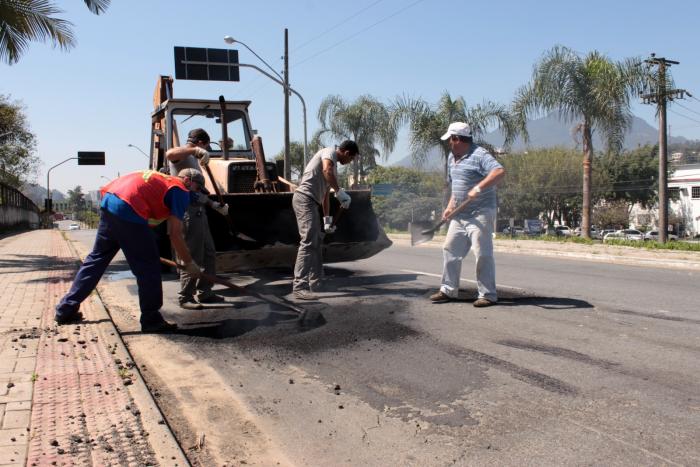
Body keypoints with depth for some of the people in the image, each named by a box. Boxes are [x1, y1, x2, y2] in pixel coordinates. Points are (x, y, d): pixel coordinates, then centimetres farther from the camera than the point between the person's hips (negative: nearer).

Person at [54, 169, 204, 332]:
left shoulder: (160, 178, 27)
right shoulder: (181, 190, 4)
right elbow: (175, 233, -2)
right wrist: (189, 263, 8)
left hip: (108, 203, 9)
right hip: (128, 211, -8)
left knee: (97, 257, 19)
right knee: (148, 268, 3)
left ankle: (65, 309, 28)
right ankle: (151, 320, 10)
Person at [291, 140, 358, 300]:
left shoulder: (334, 166, 25)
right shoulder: (330, 152, -2)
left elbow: (324, 194, 29)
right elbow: (327, 171, -25)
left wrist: (327, 218, 31)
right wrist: (340, 191, -21)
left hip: (311, 202, 11)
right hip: (305, 198, -11)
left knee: (316, 242, 17)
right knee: (308, 242, -17)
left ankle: (315, 282, 27)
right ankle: (299, 287, -22)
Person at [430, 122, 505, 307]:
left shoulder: (479, 155, -14)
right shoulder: (452, 158, 14)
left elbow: (499, 171, -29)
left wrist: (478, 188, -35)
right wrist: (450, 206, 13)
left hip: (480, 214, -9)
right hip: (460, 215, 9)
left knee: (483, 254, -5)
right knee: (450, 250, 11)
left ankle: (488, 295, 3)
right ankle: (448, 290, 21)